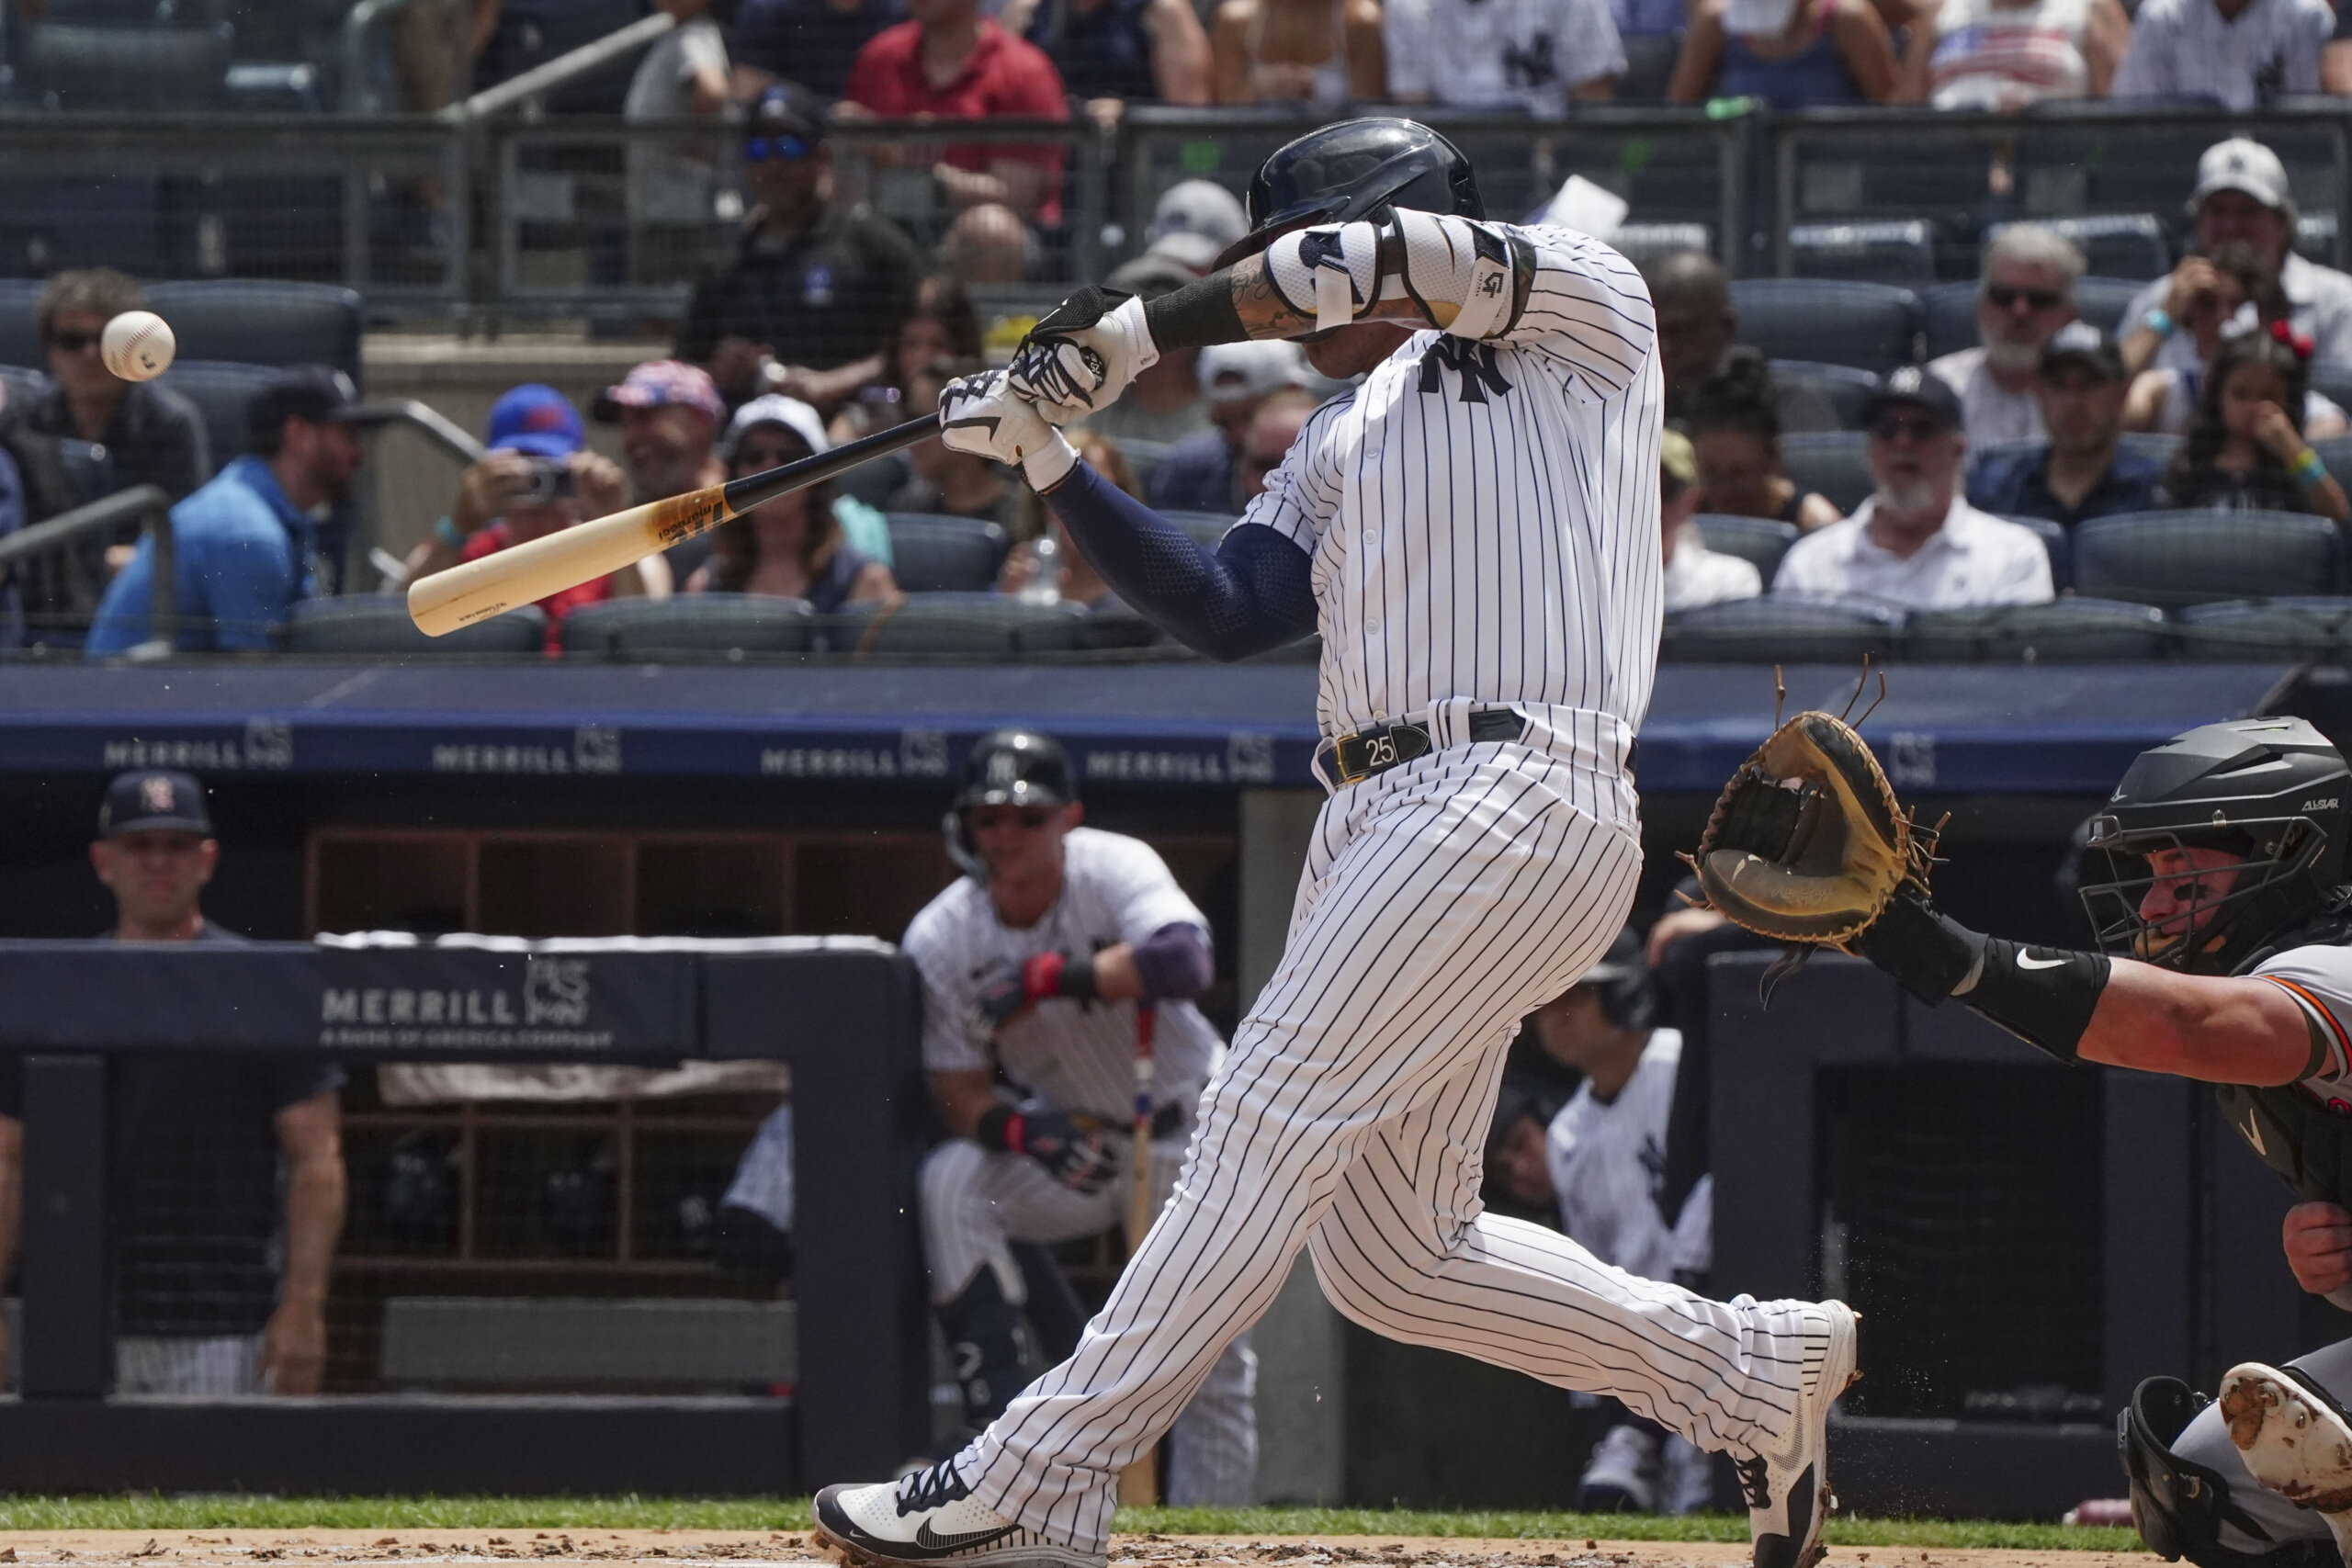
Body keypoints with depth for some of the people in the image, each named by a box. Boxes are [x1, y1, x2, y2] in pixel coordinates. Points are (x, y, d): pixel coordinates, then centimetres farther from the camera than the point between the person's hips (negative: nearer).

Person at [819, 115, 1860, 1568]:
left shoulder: (1585, 311, 5)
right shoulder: (1345, 436, 26)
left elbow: (1385, 260, -11)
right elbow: (1227, 612, 14)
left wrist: (1142, 332, -7)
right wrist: (1054, 464, 5)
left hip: (1515, 800, -9)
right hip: (1375, 821, 9)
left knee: (1272, 1124, -15)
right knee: (1394, 1256, 6)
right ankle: (1755, 1372, 19)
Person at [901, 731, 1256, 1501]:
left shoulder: (1113, 869, -21)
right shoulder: (942, 939, -14)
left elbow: (1183, 961, -41)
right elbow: (960, 1097, -13)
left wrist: (1046, 978, -41)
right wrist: (1025, 1130, -35)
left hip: (1185, 1137, -2)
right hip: (1070, 1136, 2)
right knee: (949, 1182, -28)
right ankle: (996, 1410, -28)